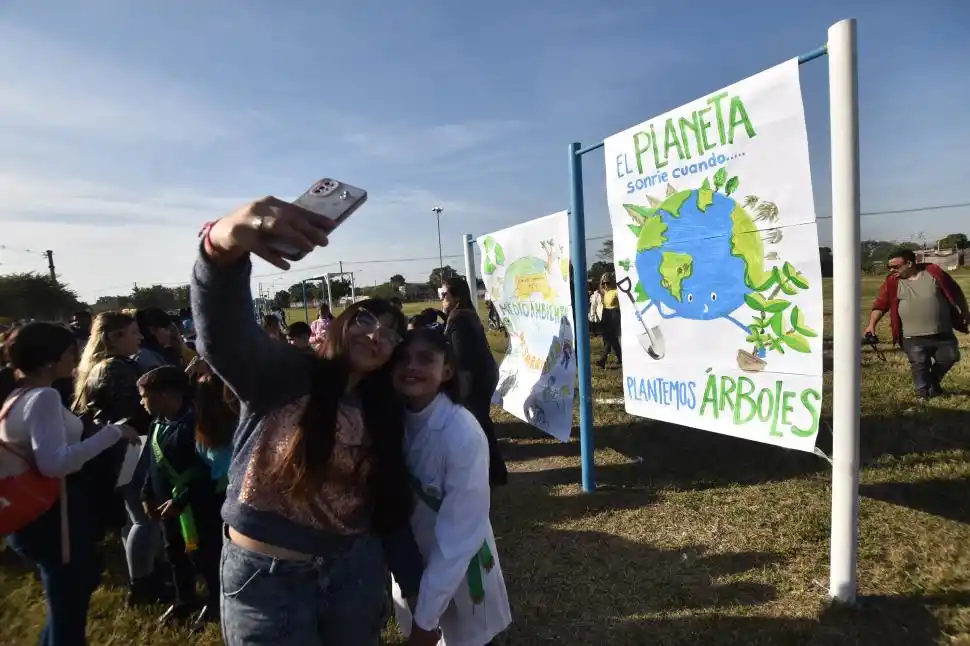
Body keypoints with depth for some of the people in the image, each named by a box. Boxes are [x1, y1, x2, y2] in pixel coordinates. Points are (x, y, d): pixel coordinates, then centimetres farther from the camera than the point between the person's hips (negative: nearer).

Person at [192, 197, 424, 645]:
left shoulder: (384, 418, 2)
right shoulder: (281, 375, -11)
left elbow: (391, 514, 5)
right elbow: (222, 333, -33)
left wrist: (416, 590, 3)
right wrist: (223, 244, -52)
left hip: (354, 571, 4)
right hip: (265, 579, -3)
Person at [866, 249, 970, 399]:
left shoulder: (933, 272, -4)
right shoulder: (893, 282, -5)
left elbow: (955, 293, 6)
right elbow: (881, 304, -5)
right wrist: (872, 324, -14)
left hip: (942, 333, 2)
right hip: (913, 337, -2)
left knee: (949, 357, 11)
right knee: (919, 365, -1)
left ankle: (934, 381, 35)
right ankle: (923, 392, 14)